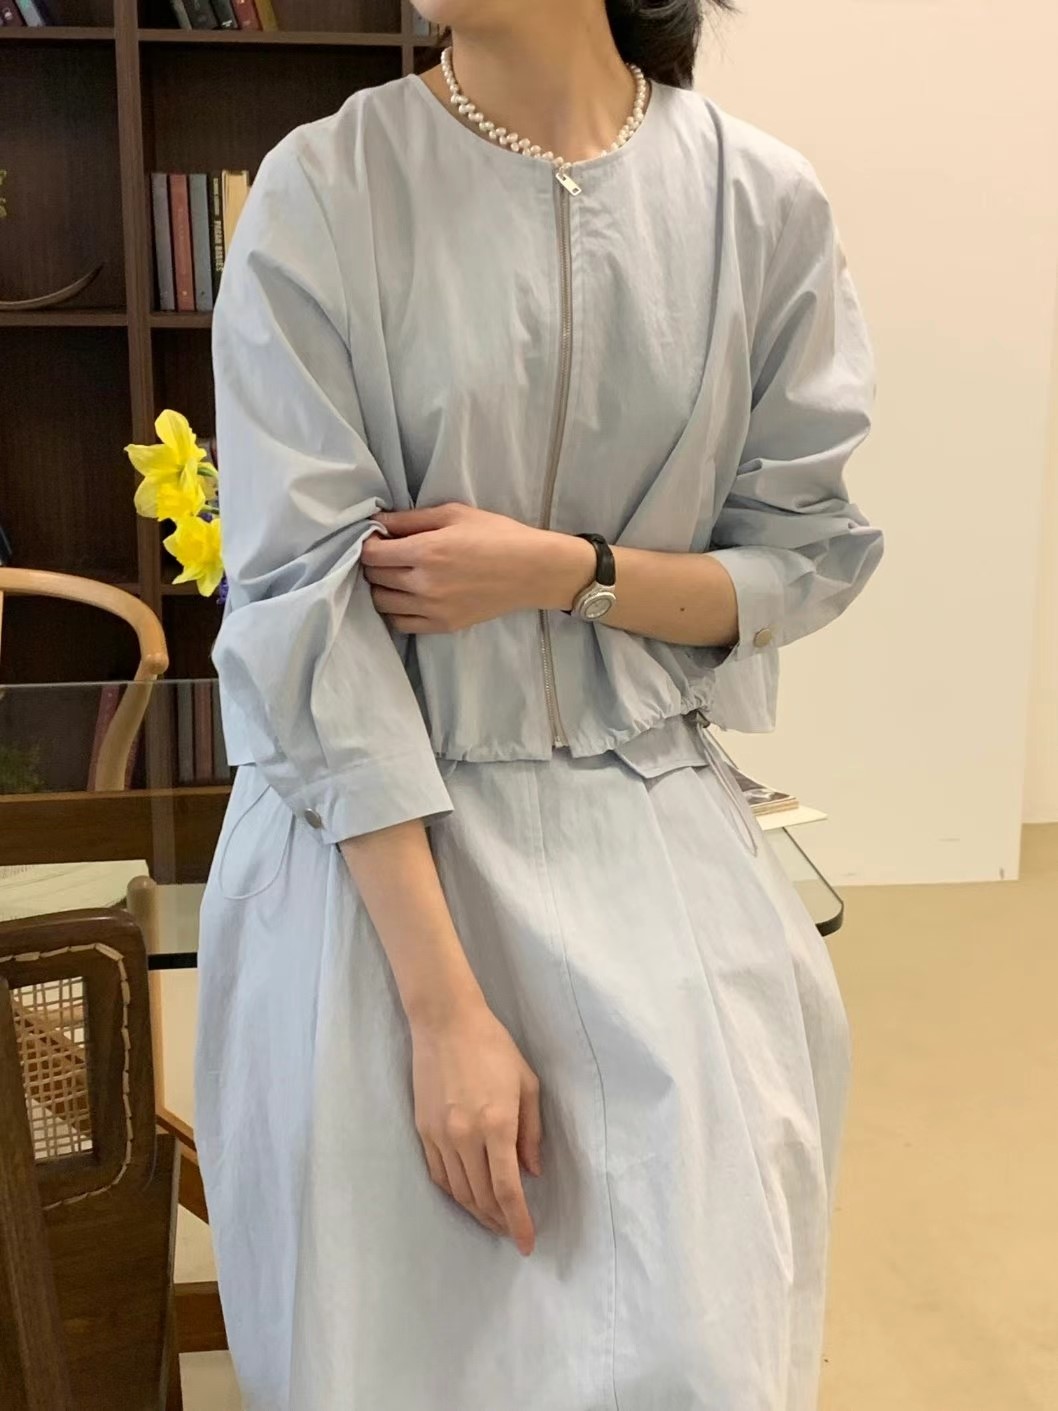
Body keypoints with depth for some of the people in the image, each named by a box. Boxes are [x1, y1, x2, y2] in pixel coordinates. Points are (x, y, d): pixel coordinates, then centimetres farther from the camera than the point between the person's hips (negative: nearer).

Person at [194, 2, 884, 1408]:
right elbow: (308, 601, -13)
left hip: (649, 819, 2)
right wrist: (444, 1002, -18)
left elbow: (801, 559, 5)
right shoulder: (323, 189, -7)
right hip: (379, 831, -1)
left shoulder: (766, 200, 0)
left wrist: (569, 571, -15)